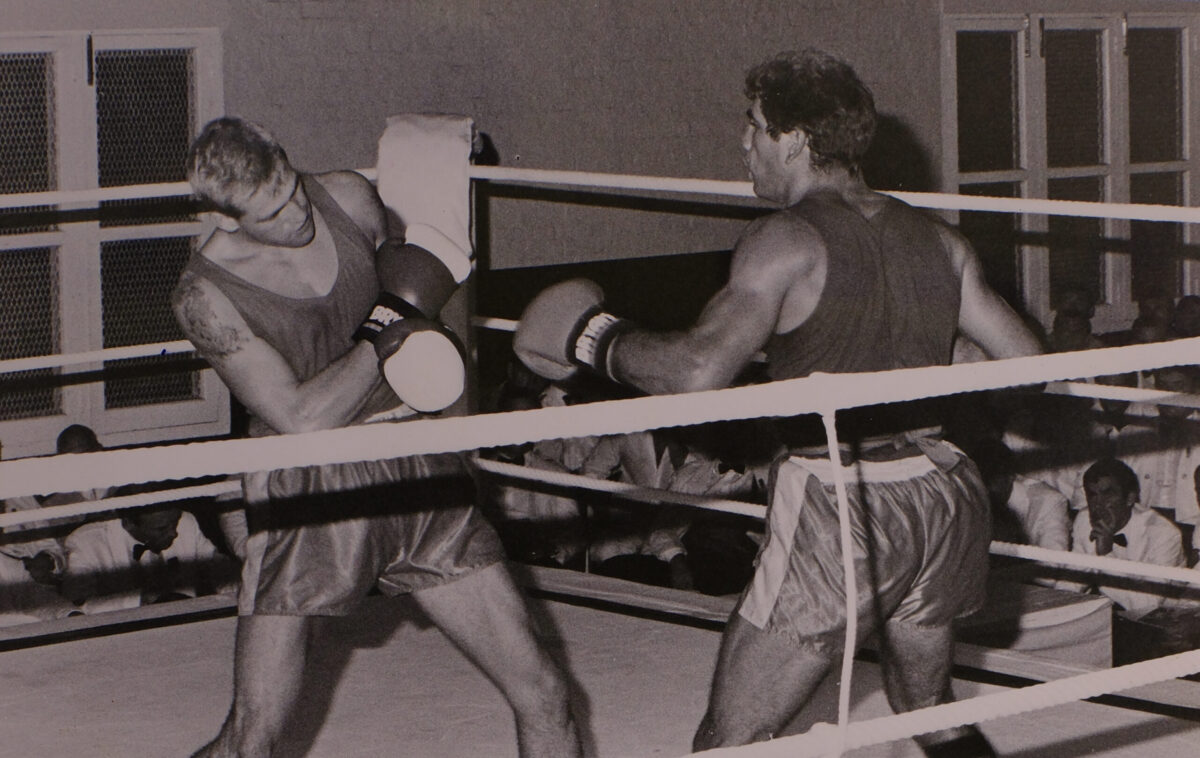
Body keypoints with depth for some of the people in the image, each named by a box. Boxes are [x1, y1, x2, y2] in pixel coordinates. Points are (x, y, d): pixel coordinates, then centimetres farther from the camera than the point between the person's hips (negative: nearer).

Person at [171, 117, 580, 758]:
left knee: (542, 697, -1)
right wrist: (386, 332, -12)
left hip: (418, 470, 4)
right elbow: (301, 418, -18)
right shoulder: (205, 295, -13)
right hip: (307, 499, -4)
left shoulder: (349, 198, 1)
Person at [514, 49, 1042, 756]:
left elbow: (698, 369, -22)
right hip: (946, 499, 7)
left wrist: (597, 337, -5)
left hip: (841, 508, -7)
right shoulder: (937, 240, 11)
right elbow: (1029, 361, 15)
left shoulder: (787, 241, -10)